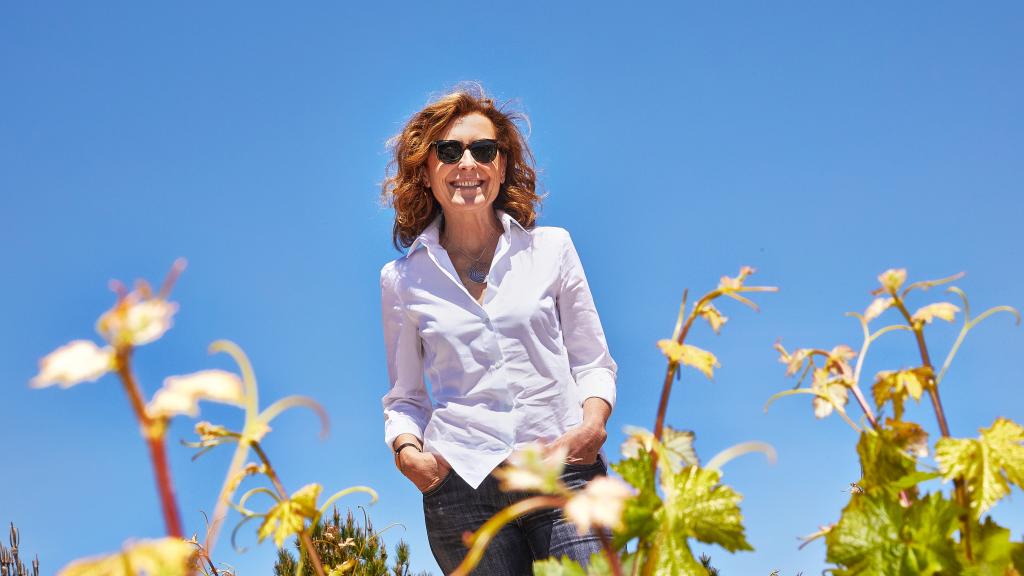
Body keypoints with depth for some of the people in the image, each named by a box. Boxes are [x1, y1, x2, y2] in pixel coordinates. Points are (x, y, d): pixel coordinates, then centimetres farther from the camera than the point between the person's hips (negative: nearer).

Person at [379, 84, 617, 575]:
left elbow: (593, 363, 12)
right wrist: (406, 450, -5)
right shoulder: (403, 278, 9)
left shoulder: (551, 248, 9)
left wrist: (593, 424, -7)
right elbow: (405, 397, 15)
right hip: (462, 487, 0)